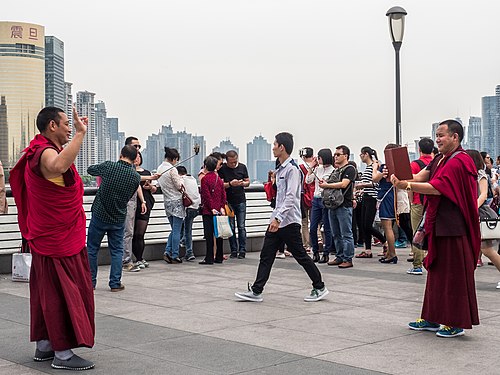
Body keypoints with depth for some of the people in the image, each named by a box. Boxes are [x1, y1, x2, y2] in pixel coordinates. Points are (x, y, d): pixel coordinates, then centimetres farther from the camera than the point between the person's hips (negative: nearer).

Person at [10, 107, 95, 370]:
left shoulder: (43, 150, 13)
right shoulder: (45, 153, -20)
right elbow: (57, 166, -47)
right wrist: (80, 133, -43)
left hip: (48, 238, 11)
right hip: (60, 240, -11)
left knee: (48, 294, 16)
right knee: (63, 294, -5)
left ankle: (44, 346, 25)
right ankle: (63, 354, 1)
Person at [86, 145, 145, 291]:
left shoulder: (109, 166, -13)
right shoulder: (136, 177, -6)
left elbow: (90, 169, 6)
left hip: (99, 215, -1)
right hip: (118, 218, 2)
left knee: (92, 249, 11)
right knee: (116, 250, 12)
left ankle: (90, 282, 16)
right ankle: (115, 283, 10)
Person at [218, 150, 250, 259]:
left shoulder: (242, 167, 5)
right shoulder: (222, 168, -3)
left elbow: (248, 182, 10)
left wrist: (243, 183, -12)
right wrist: (230, 184, -23)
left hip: (241, 201, 1)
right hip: (228, 202, -1)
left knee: (241, 227, -1)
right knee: (231, 227, 2)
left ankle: (242, 250, 3)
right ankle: (234, 251, 8)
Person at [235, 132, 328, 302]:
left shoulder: (292, 169, -15)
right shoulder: (280, 169, 15)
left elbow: (290, 197, -23)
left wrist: (278, 218, -29)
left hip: (289, 221, -9)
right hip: (277, 220, 9)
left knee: (300, 256, 0)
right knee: (266, 255, 5)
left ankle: (319, 288, 14)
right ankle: (256, 291, 7)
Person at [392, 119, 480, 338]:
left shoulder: (459, 162, -16)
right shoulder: (440, 160, 14)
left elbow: (436, 188, -24)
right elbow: (421, 176, 1)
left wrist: (406, 186, -27)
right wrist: (401, 179, -17)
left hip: (453, 227, -9)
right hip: (439, 226, 9)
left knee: (453, 274, -1)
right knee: (436, 271, 14)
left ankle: (455, 323, 8)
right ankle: (432, 319, 23)